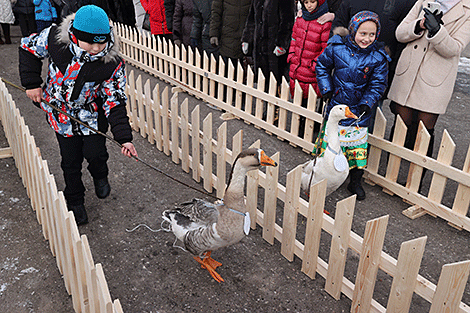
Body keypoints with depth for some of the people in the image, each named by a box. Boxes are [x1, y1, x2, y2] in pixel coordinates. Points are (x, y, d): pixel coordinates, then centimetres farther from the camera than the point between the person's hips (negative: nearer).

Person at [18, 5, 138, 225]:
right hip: (61, 115, 2)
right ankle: (75, 202, 34)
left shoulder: (112, 64, -24)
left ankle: (100, 177, 29)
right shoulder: (54, 38, -21)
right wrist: (32, 83, -8)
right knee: (70, 161, 10)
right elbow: (28, 49, 0)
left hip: (92, 117, -1)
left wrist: (124, 137, -30)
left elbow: (115, 103, -21)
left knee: (95, 153, -11)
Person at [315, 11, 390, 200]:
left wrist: (367, 103, -14)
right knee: (329, 142, 9)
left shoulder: (378, 57, -8)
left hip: (359, 110, 0)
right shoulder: (337, 48, -8)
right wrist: (326, 89, 0)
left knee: (357, 146, 7)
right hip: (336, 104, 1)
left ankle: (355, 182, 24)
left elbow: (378, 84, -1)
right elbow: (322, 65, 7)